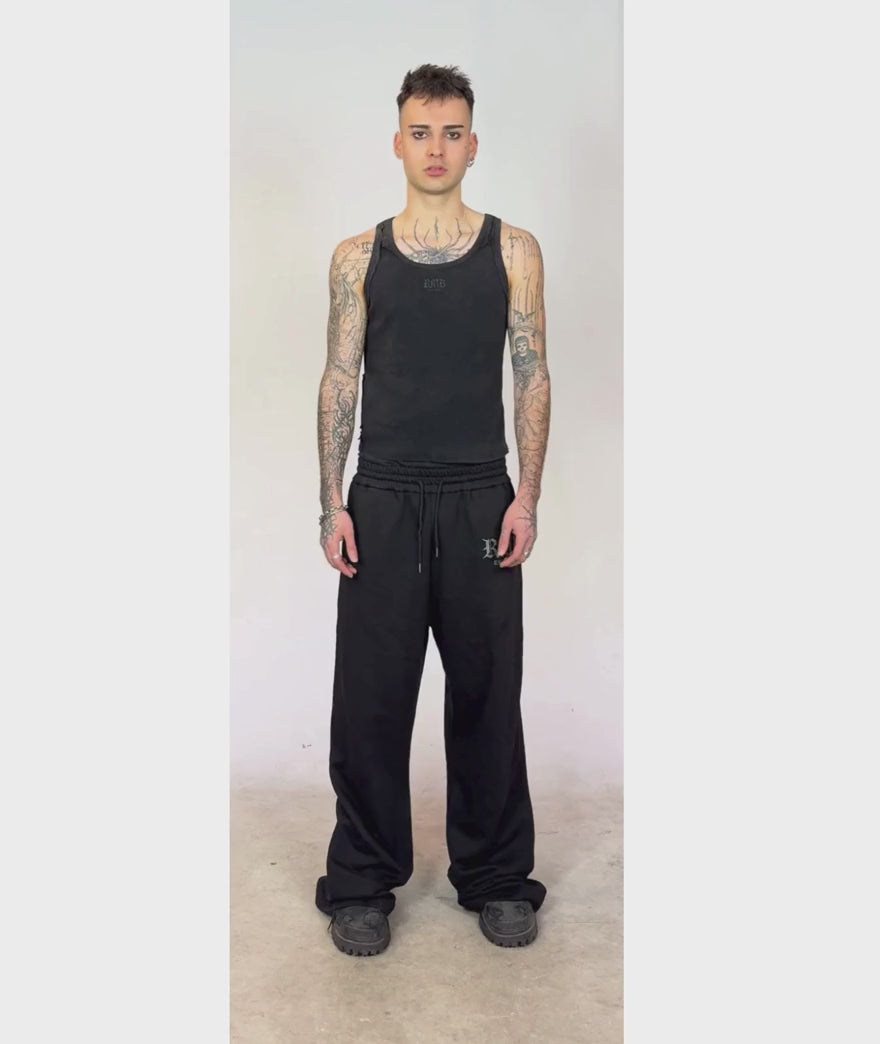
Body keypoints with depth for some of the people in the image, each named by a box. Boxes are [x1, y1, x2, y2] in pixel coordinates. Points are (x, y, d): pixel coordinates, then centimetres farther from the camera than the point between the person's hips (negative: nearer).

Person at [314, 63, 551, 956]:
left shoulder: (514, 251, 5)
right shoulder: (358, 257, 6)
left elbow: (532, 377, 3)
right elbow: (339, 381, 5)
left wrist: (527, 496, -5)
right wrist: (333, 502, -2)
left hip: (481, 503, 0)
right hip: (383, 503, 0)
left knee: (487, 696, 8)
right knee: (370, 698, 5)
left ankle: (497, 878, 25)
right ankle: (362, 883, 22)